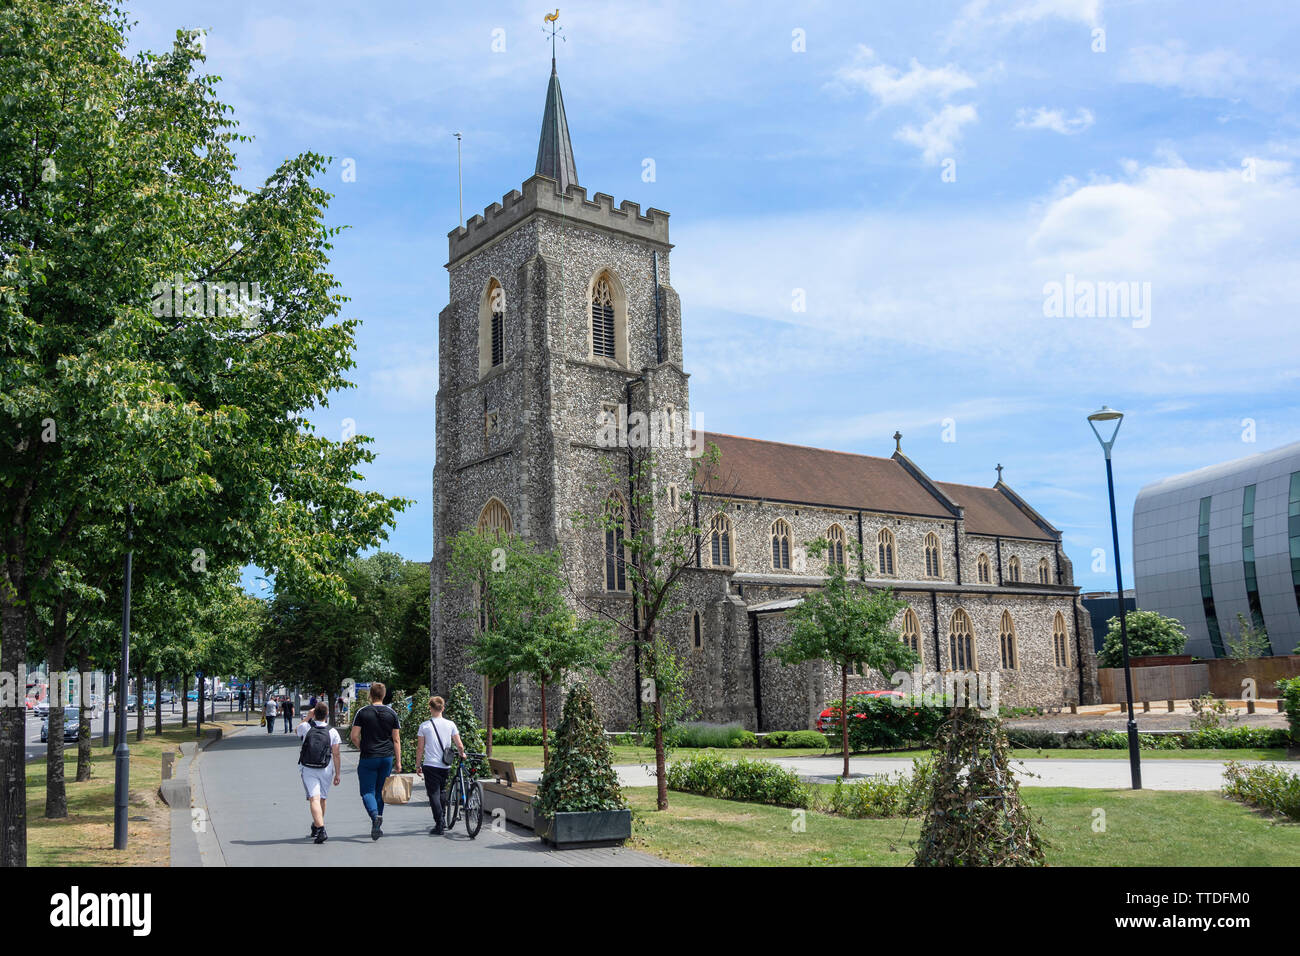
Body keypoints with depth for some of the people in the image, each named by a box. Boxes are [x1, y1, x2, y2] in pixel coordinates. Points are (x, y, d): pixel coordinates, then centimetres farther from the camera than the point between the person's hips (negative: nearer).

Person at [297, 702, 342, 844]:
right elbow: (336, 754, -4)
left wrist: (308, 716, 30)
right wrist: (338, 774, 1)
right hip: (325, 769, 2)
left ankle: (320, 830, -25)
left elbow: (298, 729, 23)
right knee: (322, 799, 18)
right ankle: (316, 828, 35)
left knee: (314, 799, -9)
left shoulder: (306, 727, -3)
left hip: (308, 769, -1)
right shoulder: (332, 732, -3)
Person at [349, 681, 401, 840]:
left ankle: (375, 815, -24)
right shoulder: (392, 713, 3)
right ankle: (378, 826, 17)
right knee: (381, 791, 14)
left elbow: (354, 736, -5)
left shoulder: (362, 712, -4)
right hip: (387, 757, 3)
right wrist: (398, 762, 6)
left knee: (367, 791, 1)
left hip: (368, 758, -3)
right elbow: (396, 740, 3)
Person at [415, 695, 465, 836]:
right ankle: (442, 818, 28)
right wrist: (462, 755, 21)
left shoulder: (424, 726, -4)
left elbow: (420, 748, -2)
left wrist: (418, 765, 8)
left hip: (430, 765, -3)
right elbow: (459, 745, 0)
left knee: (434, 794, -1)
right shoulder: (450, 724, 0)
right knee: (441, 791, 22)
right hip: (445, 766, 3)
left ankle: (439, 826, -7)